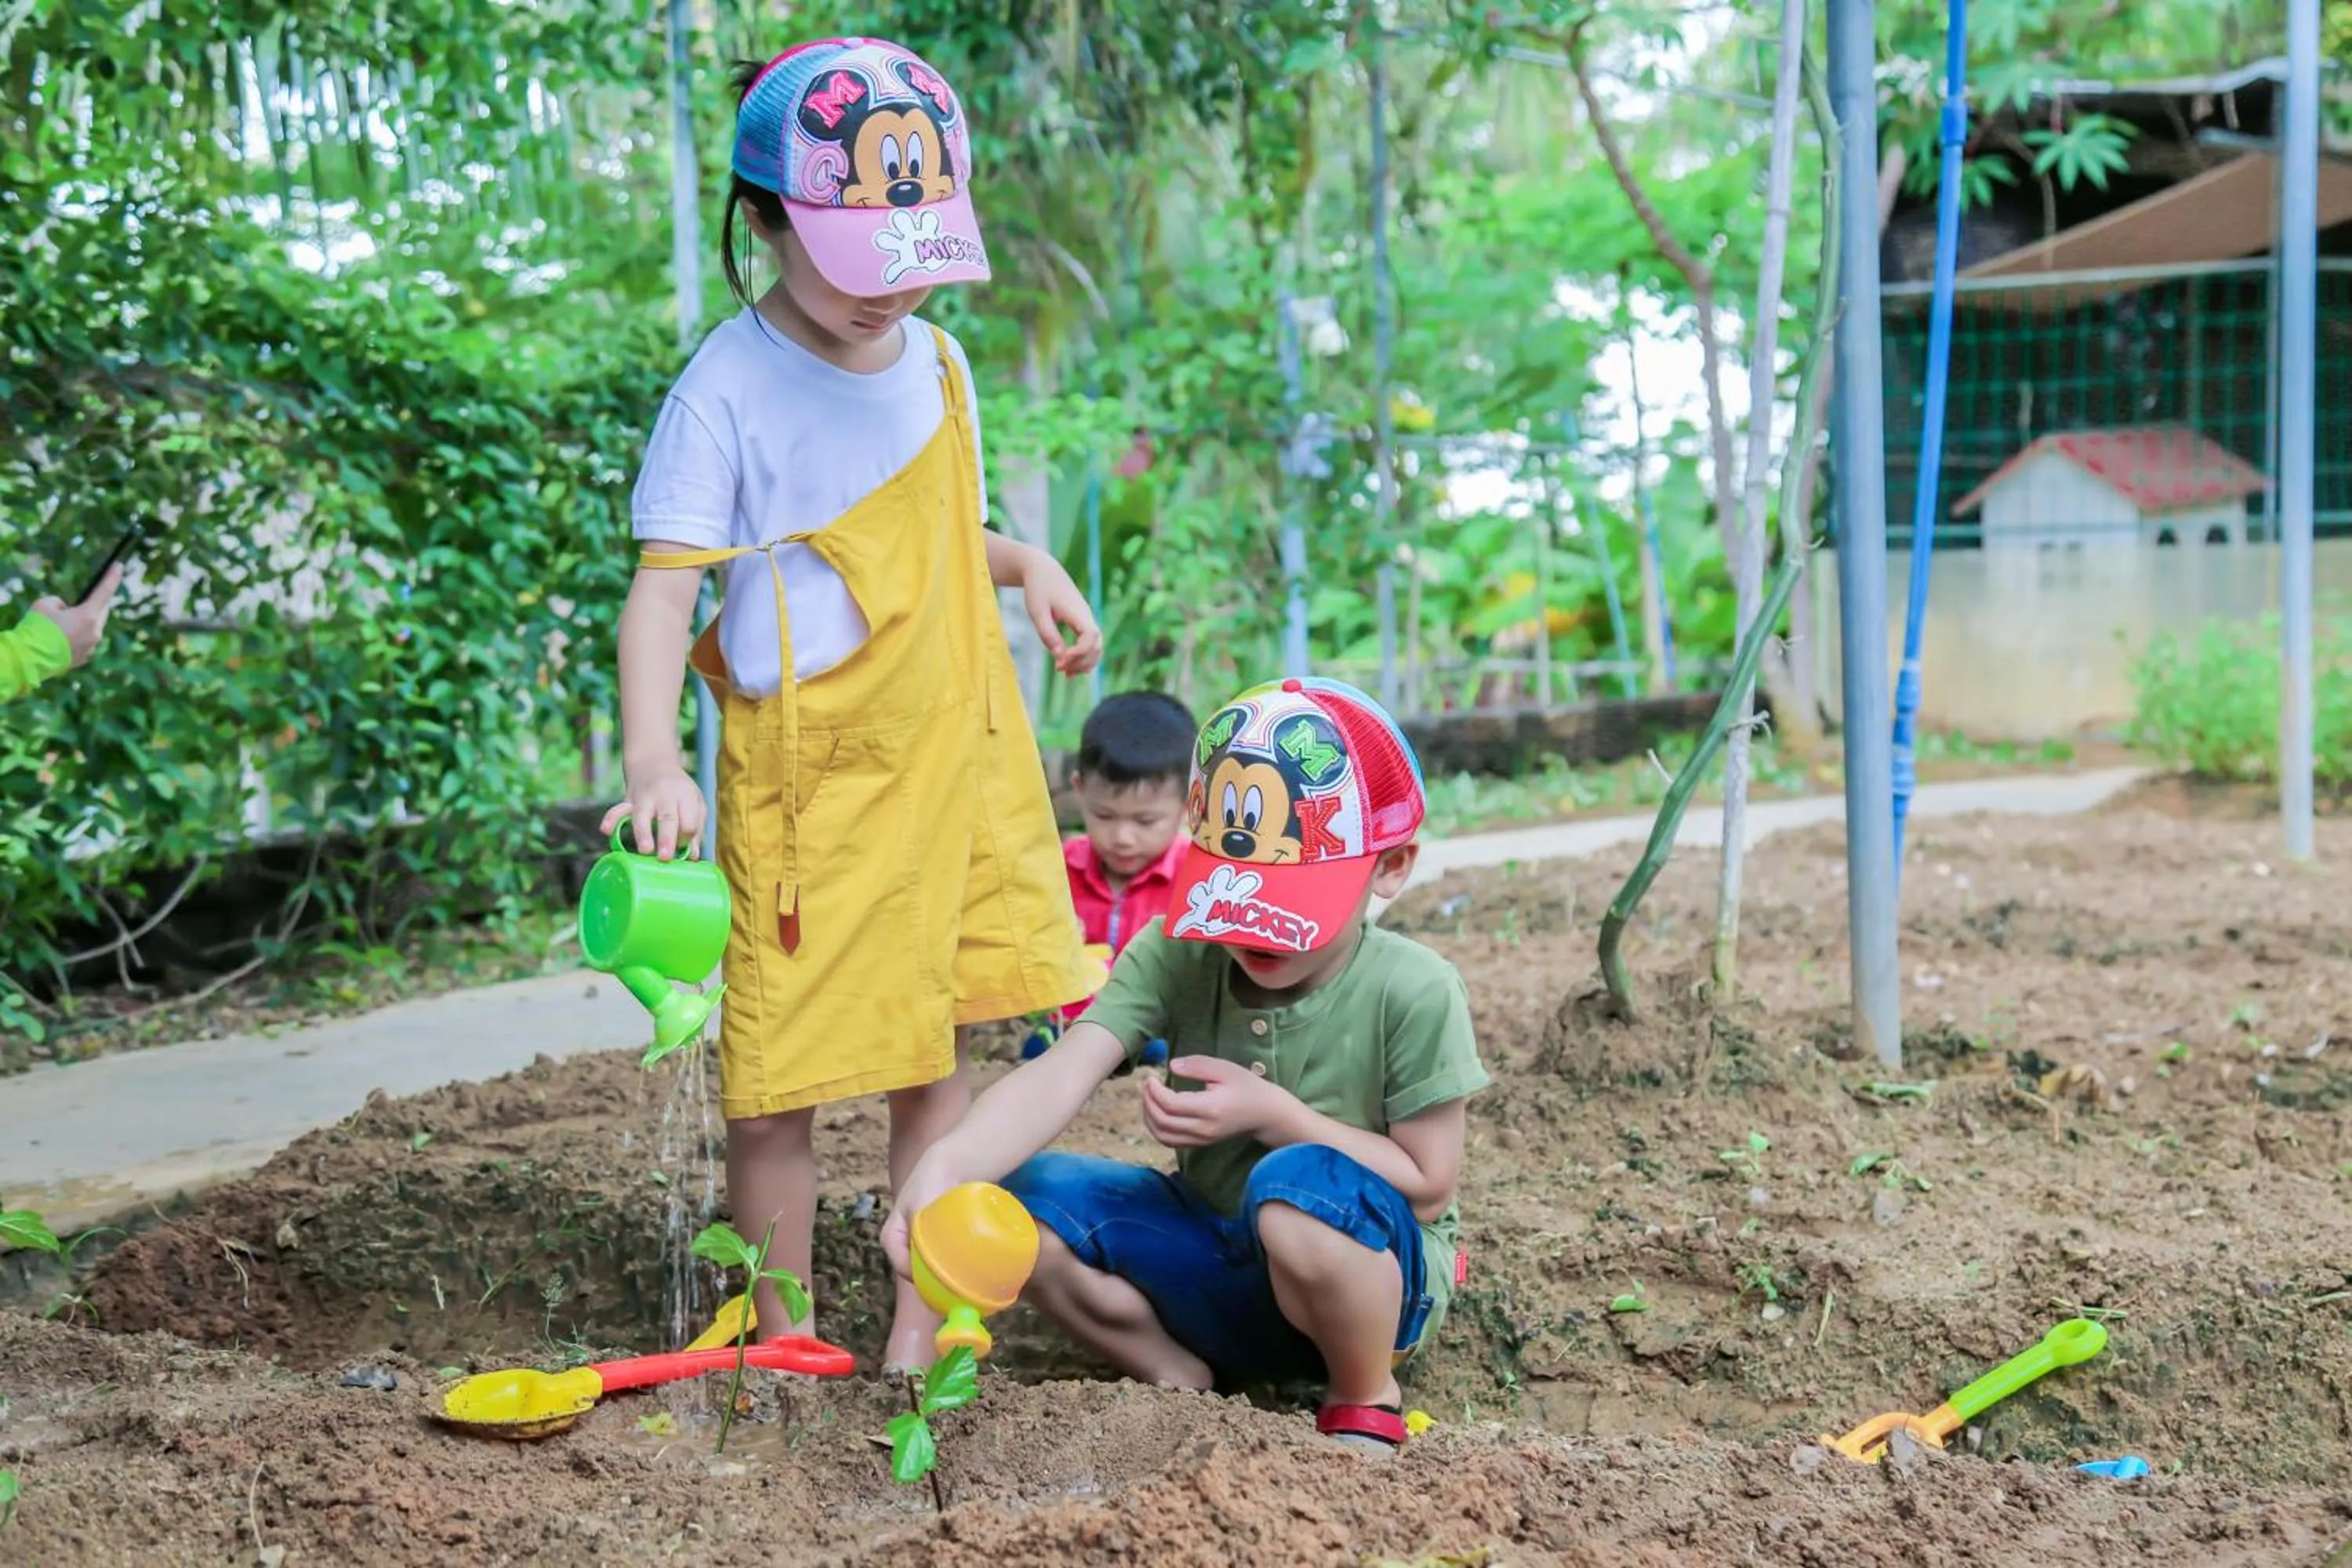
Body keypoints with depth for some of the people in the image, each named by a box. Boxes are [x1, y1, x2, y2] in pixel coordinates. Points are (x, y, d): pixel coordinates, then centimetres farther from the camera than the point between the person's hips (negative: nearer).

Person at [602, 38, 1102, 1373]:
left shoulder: (936, 363, 8)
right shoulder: (730, 389, -11)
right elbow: (664, 585, -17)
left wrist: (1026, 563, 3)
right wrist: (653, 759, -32)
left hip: (958, 752, 6)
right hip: (808, 775, -5)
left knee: (939, 1052, 11)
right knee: (785, 1077, -1)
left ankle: (921, 1335, 25)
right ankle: (783, 1344, 18)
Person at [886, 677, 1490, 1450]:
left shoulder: (1414, 993, -19)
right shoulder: (1175, 958, -11)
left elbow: (1427, 1187, -15)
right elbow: (1060, 1076, -26)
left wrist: (1272, 1113, -24)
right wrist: (946, 1164, -45)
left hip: (1370, 1276, -3)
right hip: (1221, 1275, 4)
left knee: (1299, 1185, -38)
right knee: (1022, 1198, -16)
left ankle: (1367, 1400, -9)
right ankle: (1179, 1379, 0)